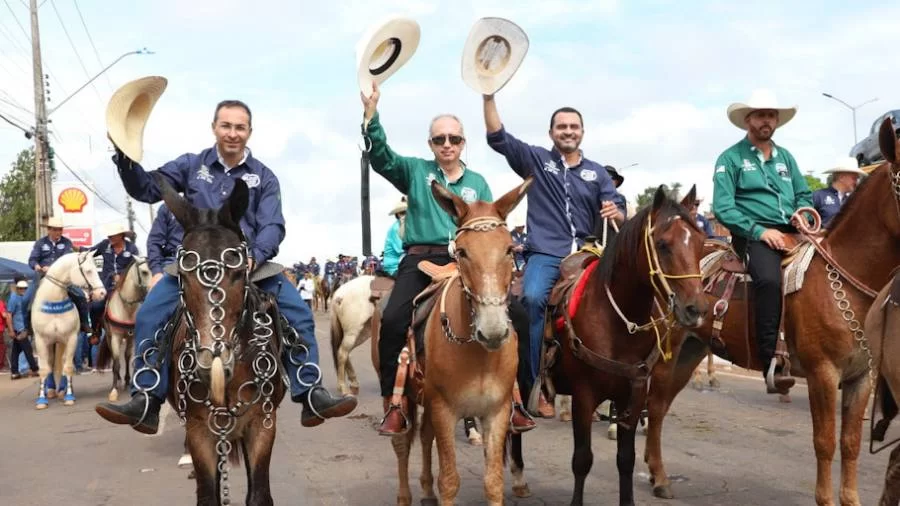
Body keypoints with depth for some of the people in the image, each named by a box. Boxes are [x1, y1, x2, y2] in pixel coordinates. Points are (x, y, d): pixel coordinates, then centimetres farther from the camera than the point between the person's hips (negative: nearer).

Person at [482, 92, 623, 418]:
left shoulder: (597, 172, 16)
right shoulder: (535, 160, 11)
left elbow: (619, 216, 10)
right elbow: (497, 137, 1)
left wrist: (616, 214, -14)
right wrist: (489, 95, -8)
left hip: (585, 256, 3)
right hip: (545, 254, -3)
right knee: (533, 298, -30)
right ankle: (535, 384, -22)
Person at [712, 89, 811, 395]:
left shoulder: (785, 157, 20)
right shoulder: (731, 158, 3)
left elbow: (803, 195, 24)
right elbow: (723, 208, -5)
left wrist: (803, 212, 0)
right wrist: (760, 231, -14)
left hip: (790, 232, 6)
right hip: (753, 234, -6)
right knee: (769, 280, -34)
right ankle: (771, 363, -33)